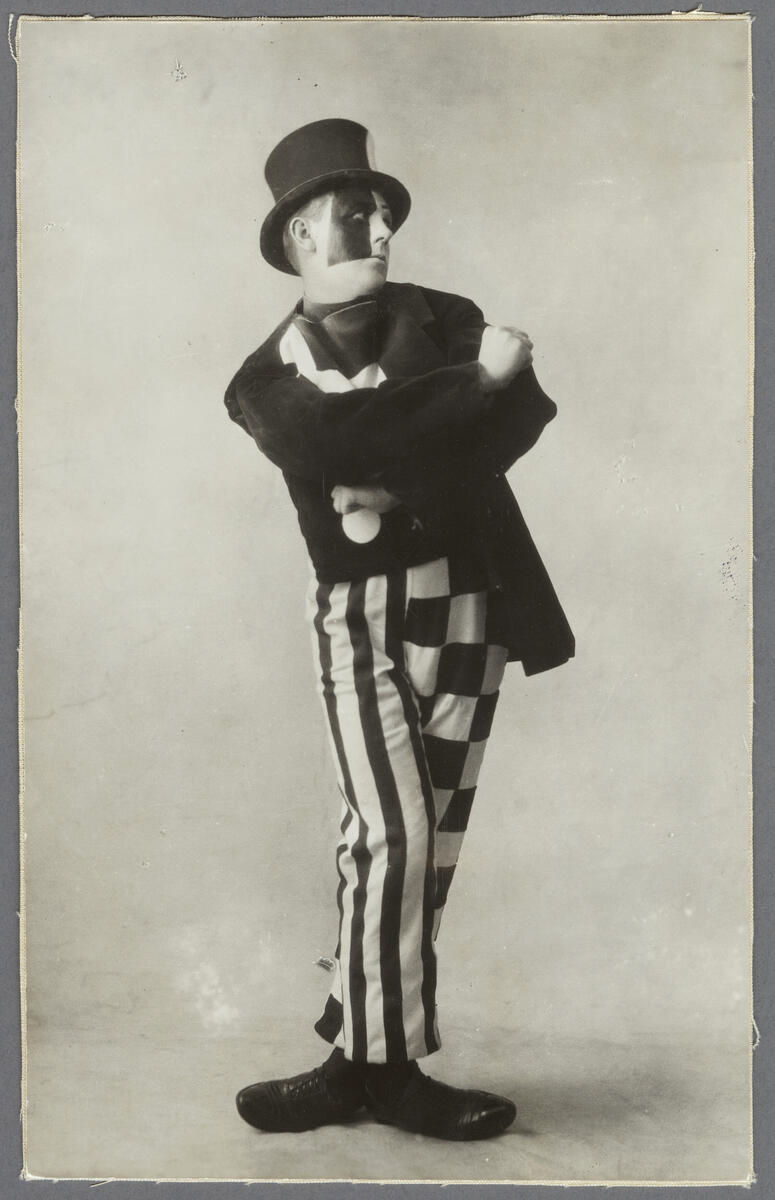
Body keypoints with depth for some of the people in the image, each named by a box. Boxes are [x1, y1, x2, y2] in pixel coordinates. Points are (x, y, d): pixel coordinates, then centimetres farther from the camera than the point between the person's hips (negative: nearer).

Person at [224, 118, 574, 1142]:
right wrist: (474, 379, -12)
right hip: (360, 609, -1)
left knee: (427, 843, 1)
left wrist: (401, 476, -16)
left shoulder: (445, 319, 11)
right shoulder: (268, 377, 8)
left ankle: (363, 1056, 13)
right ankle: (387, 1066, 4)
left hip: (465, 600, 2)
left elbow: (525, 413, -6)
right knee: (392, 834, -12)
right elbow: (329, 446, -14)